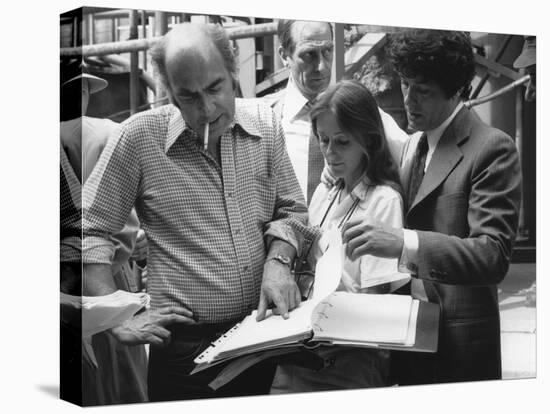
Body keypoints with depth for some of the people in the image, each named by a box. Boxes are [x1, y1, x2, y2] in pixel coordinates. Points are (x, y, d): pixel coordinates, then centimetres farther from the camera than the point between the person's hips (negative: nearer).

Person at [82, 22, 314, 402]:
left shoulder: (264, 122, 2)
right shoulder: (139, 136, -10)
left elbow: (291, 210, 10)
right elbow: (89, 232, -6)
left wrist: (278, 261, -10)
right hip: (185, 349, -3)